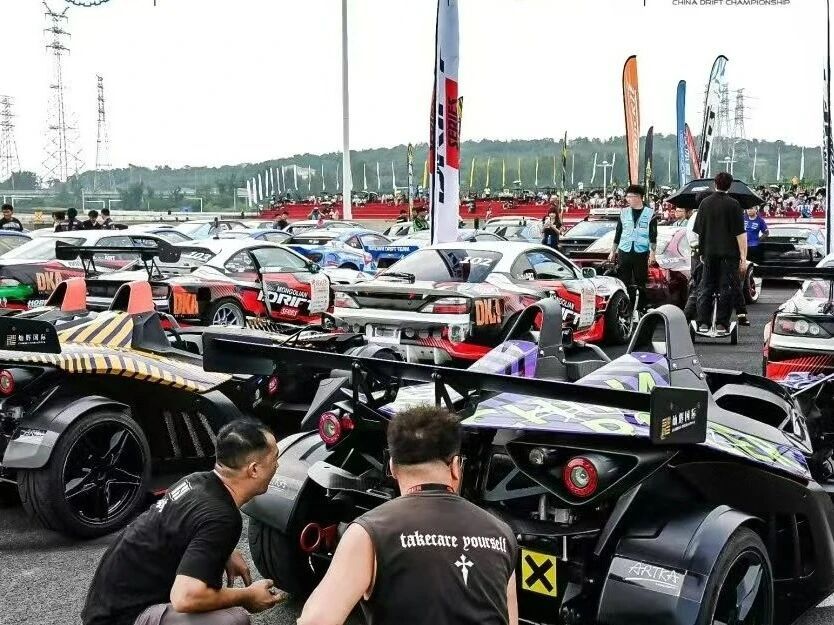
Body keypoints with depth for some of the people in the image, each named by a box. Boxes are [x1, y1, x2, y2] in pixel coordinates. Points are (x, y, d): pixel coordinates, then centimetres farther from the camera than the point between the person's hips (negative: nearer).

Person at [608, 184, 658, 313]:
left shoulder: (650, 214, 1)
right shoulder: (624, 212, 9)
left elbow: (653, 236, 0)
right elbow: (618, 233, 15)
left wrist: (652, 253, -7)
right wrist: (613, 251, 14)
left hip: (641, 253, -2)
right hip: (624, 252, 2)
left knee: (640, 283, 2)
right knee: (623, 282, 0)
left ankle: (641, 308, 9)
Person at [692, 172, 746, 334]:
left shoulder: (705, 203, 4)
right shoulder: (733, 204, -7)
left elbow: (699, 231, 10)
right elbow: (740, 233, -10)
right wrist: (743, 257, -7)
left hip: (709, 253, 3)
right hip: (729, 253, -3)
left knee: (706, 287, 10)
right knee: (726, 288, 3)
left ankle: (703, 323, 8)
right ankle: (721, 324, 2)